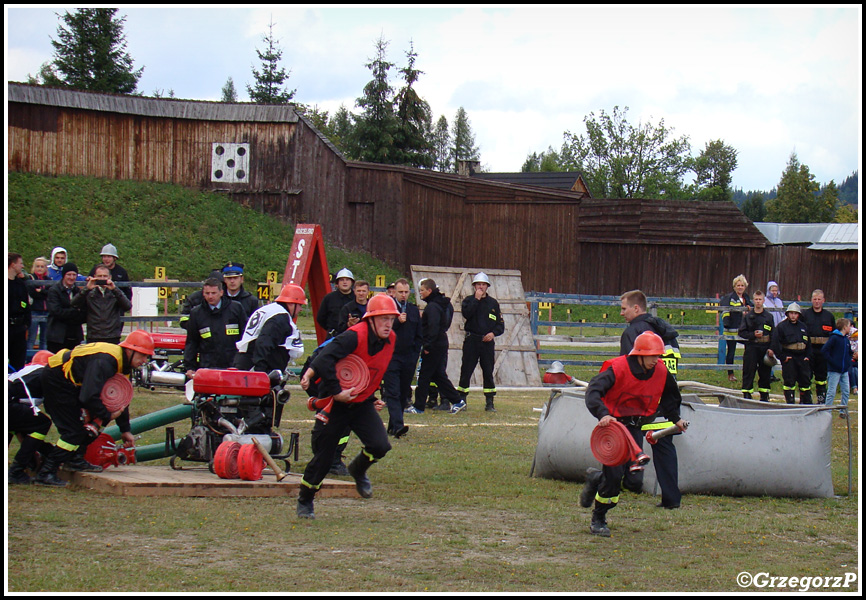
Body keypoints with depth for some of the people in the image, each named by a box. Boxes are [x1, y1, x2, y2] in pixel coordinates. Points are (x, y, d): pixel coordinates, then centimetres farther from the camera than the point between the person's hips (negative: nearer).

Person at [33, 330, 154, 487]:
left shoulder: (122, 363, 4)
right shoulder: (104, 362, -29)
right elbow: (89, 397, -35)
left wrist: (125, 430, 14)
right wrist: (108, 415, -20)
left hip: (72, 383, 10)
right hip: (56, 380, -10)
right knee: (74, 431, -14)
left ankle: (75, 459, 12)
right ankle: (45, 473, -12)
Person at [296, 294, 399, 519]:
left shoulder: (391, 340, 0)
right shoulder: (355, 336, -24)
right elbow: (325, 359, -35)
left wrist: (374, 397, 10)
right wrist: (336, 392, -33)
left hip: (363, 403, 5)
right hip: (335, 404, -5)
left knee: (380, 446, -15)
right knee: (323, 456, 1)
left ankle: (358, 470, 20)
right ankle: (305, 501, 23)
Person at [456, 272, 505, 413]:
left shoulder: (493, 303, 11)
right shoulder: (468, 300, 6)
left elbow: (501, 324, 11)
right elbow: (466, 314, -15)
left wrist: (493, 333, -9)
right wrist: (476, 299, -13)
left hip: (488, 341, 2)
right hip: (471, 340, -2)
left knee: (488, 372, 2)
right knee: (466, 371, -3)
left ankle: (489, 402, 8)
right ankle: (461, 401, 3)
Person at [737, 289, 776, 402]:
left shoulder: (769, 316, 8)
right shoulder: (748, 316, 6)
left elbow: (773, 334, 7)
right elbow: (741, 332, 4)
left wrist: (771, 348, -4)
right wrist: (753, 335, -11)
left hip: (765, 347, 1)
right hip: (751, 347, -1)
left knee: (765, 373, 6)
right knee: (748, 374, -3)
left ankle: (764, 397, 15)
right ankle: (747, 396, 1)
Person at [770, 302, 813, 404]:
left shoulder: (803, 327, 15)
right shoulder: (781, 326, -2)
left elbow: (808, 343, 21)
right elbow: (775, 343, -9)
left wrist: (808, 356, 7)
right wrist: (782, 357, -12)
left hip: (802, 357, 5)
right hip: (788, 357, -5)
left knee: (805, 380, 7)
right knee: (789, 381, -4)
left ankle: (807, 402, 17)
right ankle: (790, 403, 2)